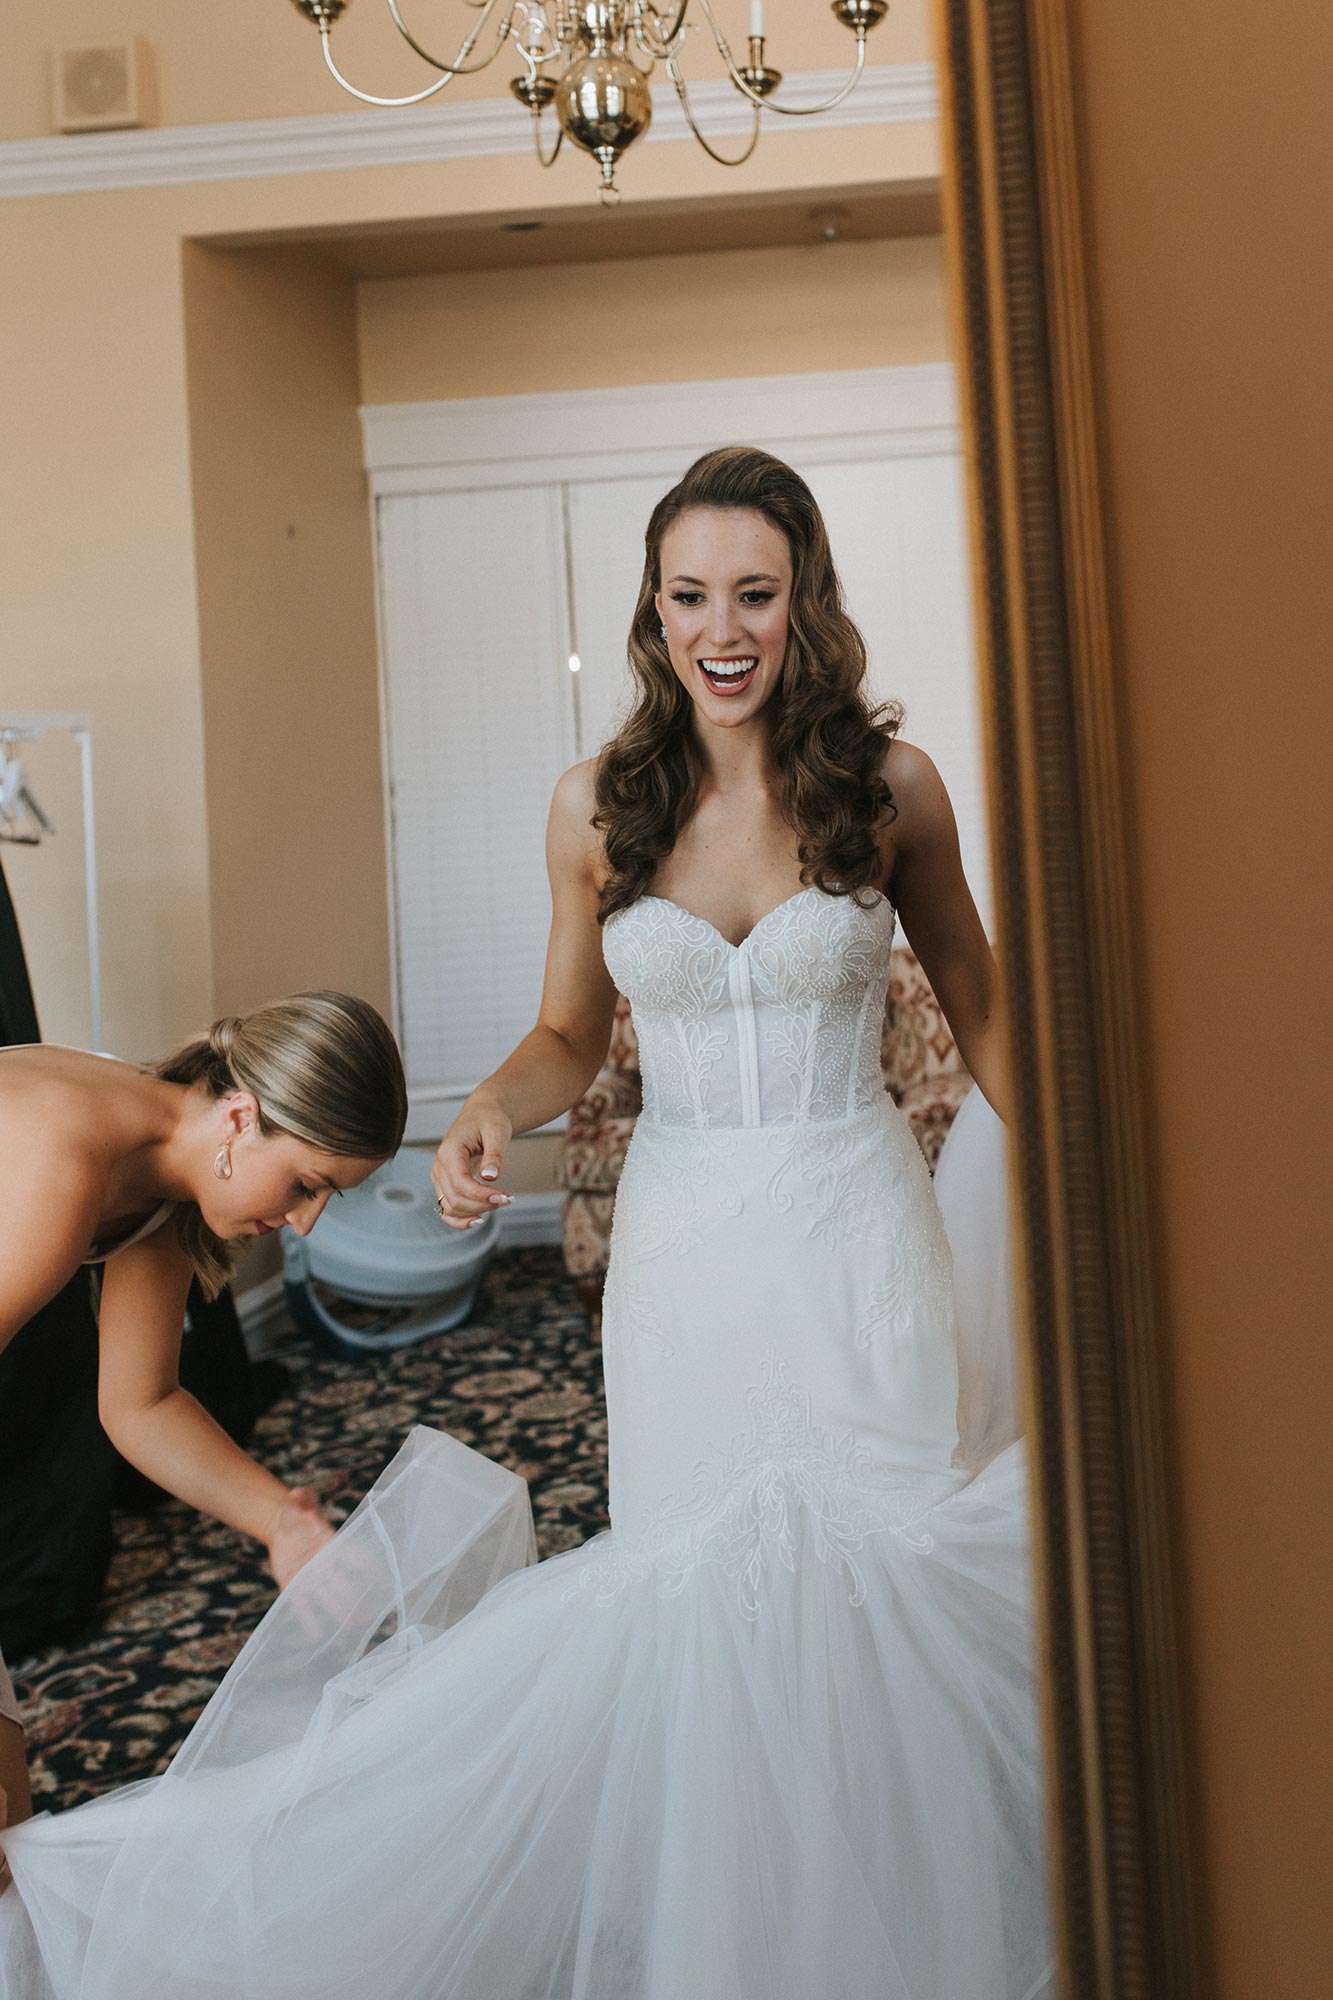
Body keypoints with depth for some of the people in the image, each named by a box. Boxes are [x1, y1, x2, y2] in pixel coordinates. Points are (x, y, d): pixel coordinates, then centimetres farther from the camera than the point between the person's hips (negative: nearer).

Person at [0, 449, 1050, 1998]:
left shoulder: (889, 784, -2)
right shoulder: (597, 809, 0)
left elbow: (976, 1005, 9)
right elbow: (570, 1036, 10)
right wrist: (491, 1110, -11)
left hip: (853, 1229, -1)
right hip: (681, 1237, 1)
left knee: (860, 1573, 0)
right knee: (692, 1580, 5)